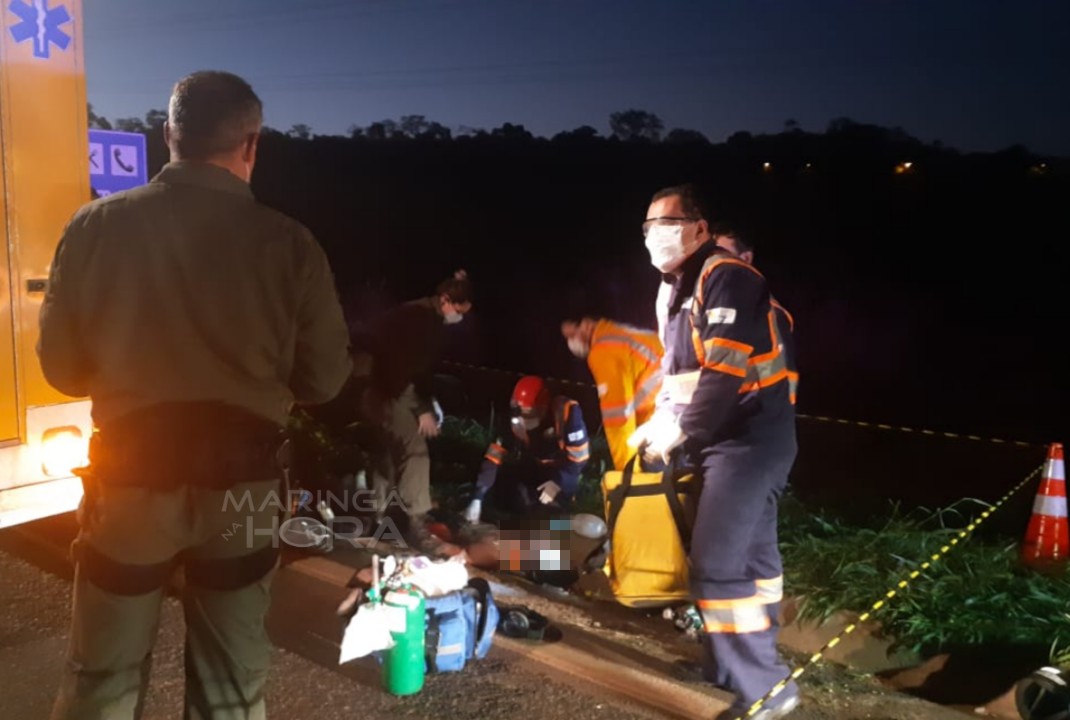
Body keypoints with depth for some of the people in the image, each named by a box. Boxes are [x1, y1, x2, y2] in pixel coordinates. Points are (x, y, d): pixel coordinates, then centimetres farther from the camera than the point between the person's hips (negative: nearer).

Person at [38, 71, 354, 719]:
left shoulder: (97, 226, -9)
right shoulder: (289, 243, -11)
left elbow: (63, 366, -1)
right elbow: (324, 380, -4)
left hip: (130, 477, 1)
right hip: (243, 481, 0)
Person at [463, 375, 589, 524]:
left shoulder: (567, 412, -35)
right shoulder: (517, 419, -24)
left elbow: (580, 454, -28)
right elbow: (495, 454, -23)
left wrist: (559, 482, -33)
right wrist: (477, 498, -27)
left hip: (565, 466, -3)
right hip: (537, 467, 3)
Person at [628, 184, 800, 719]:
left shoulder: (726, 277, -16)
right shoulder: (673, 288, 15)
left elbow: (726, 372, -25)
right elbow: (676, 367, 21)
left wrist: (678, 430, -17)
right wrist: (660, 422, 6)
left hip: (750, 434, -10)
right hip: (719, 437, 10)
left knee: (719, 563, -12)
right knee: (750, 552, 17)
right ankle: (749, 665, 30)